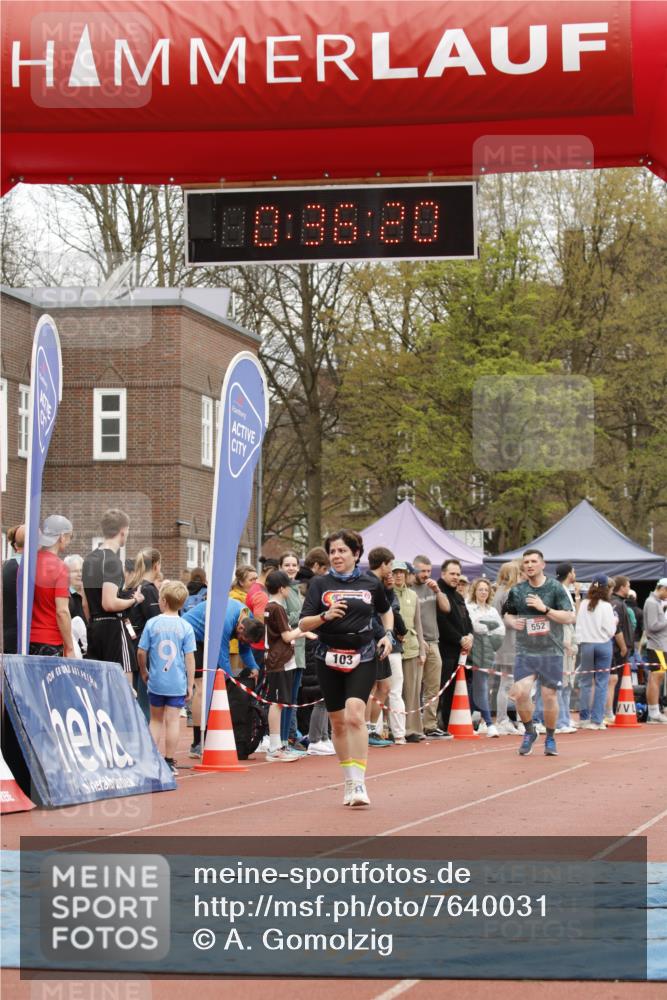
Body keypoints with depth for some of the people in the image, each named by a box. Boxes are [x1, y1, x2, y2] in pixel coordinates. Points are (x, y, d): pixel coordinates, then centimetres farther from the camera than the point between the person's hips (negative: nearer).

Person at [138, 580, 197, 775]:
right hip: (177, 683, -1)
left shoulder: (152, 624, -4)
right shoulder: (186, 627, -6)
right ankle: (169, 762, 5)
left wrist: (144, 672, 16)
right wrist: (190, 685, 1)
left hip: (156, 681, 1)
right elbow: (189, 658, -6)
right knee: (172, 721, 3)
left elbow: (141, 652, -2)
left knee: (156, 720, 14)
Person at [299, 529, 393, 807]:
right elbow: (303, 624, -2)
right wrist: (325, 616, -19)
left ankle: (359, 784, -19)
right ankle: (349, 781, 24)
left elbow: (386, 611, 23)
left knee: (355, 714, -20)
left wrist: (388, 634, 7)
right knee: (338, 722, 8)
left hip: (362, 658, -2)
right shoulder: (320, 583, 2)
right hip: (329, 657, 2)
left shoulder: (370, 583, 3)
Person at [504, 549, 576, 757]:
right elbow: (508, 615, 20)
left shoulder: (555, 588, -2)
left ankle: (550, 739, 21)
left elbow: (570, 618, -7)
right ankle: (529, 732, 11)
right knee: (521, 693, -13)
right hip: (525, 652, 2)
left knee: (549, 695, 2)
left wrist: (544, 609, -17)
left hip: (551, 652, -2)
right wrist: (512, 622, -4)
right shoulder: (517, 591, 6)